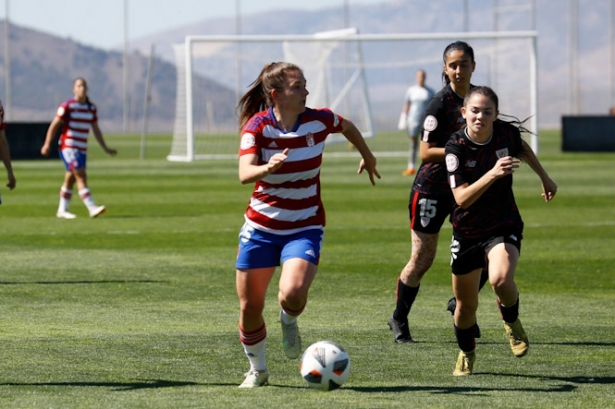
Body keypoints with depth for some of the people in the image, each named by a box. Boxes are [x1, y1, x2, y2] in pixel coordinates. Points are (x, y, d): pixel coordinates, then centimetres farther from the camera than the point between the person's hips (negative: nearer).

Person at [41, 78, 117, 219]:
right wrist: (47, 144, -11)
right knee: (81, 176, -16)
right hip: (68, 147, -6)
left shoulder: (91, 108, 10)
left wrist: (105, 148, 15)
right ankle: (92, 208, -24)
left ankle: (62, 210, 22)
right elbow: (54, 125, -6)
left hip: (82, 149, 6)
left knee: (70, 179, 12)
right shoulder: (67, 106, -7)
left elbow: (96, 130, 17)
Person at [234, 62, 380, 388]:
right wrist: (268, 168, -49)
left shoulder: (319, 120, -8)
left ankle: (289, 321, 12)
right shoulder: (257, 126, -13)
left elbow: (348, 127, 17)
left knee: (293, 293, -26)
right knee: (249, 306, 4)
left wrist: (368, 157, 31)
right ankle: (257, 370, 31)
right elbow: (244, 174, -28)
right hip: (261, 227, 0)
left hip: (305, 228, 0)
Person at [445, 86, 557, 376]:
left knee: (500, 279, -30)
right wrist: (493, 174, -38)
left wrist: (544, 178, 24)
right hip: (467, 232, 0)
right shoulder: (456, 147, -18)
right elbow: (462, 198, -26)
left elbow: (522, 148, 17)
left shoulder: (507, 132, -10)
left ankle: (512, 322, 3)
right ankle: (466, 354, 40)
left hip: (504, 226, 0)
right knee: (465, 305, 10)